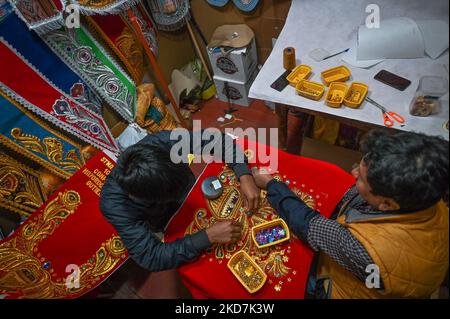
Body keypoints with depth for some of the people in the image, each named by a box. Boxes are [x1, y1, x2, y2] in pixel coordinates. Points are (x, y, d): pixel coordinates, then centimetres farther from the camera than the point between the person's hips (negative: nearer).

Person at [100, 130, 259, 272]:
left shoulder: (163, 141, -35)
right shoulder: (114, 205, -38)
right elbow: (150, 257, -37)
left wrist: (245, 176, -37)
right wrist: (209, 236, -44)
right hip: (169, 227, -2)